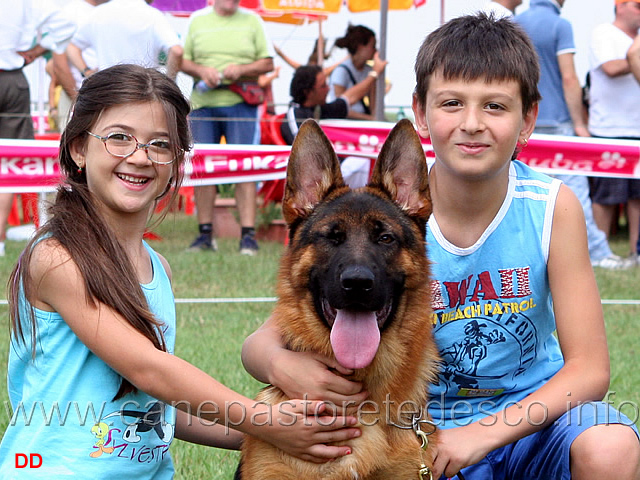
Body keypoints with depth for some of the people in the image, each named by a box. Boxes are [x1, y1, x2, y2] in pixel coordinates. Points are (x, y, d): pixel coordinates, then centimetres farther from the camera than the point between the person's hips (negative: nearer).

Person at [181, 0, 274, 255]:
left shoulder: (252, 21, 9)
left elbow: (267, 63, 6)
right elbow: (183, 61, 11)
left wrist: (241, 70, -11)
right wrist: (201, 71, -9)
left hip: (240, 103, -2)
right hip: (203, 103, 2)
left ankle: (248, 234, -7)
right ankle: (205, 233, 10)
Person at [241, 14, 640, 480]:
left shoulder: (552, 208, -14)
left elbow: (589, 369, -13)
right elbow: (259, 343, -12)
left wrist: (480, 434, -27)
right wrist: (283, 366, -38)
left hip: (532, 413, 0)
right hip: (423, 423, 0)